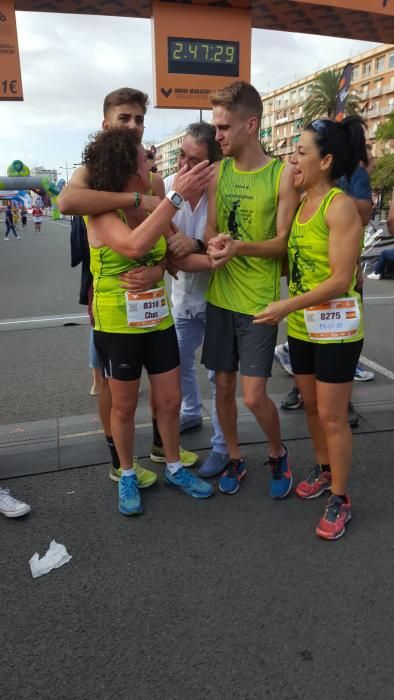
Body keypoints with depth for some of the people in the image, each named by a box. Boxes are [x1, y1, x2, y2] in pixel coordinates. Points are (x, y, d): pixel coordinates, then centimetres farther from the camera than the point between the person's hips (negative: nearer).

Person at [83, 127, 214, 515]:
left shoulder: (153, 208, 3)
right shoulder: (101, 213, -15)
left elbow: (179, 257, 0)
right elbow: (135, 245, -35)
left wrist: (212, 260, -18)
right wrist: (177, 196, -35)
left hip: (158, 320, 6)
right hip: (117, 325, -5)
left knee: (170, 400, 12)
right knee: (124, 407, 11)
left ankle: (174, 468, 33)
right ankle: (127, 476, 31)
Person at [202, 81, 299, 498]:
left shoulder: (283, 174, -7)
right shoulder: (218, 172, 6)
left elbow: (284, 242, -9)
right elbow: (210, 230, 8)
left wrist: (240, 247, -25)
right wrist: (214, 245, -16)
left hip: (259, 301, -4)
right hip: (220, 297, 5)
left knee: (253, 396, -4)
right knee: (223, 386, 11)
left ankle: (278, 455, 27)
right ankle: (235, 460, 32)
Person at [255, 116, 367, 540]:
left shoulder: (340, 206, -16)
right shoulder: (299, 203, 7)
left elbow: (341, 280, -21)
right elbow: (292, 260, 8)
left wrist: (285, 306, -23)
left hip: (335, 326, -7)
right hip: (300, 325, 7)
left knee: (332, 416, 1)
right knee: (311, 405, 18)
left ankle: (339, 499, 19)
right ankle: (323, 470, 39)